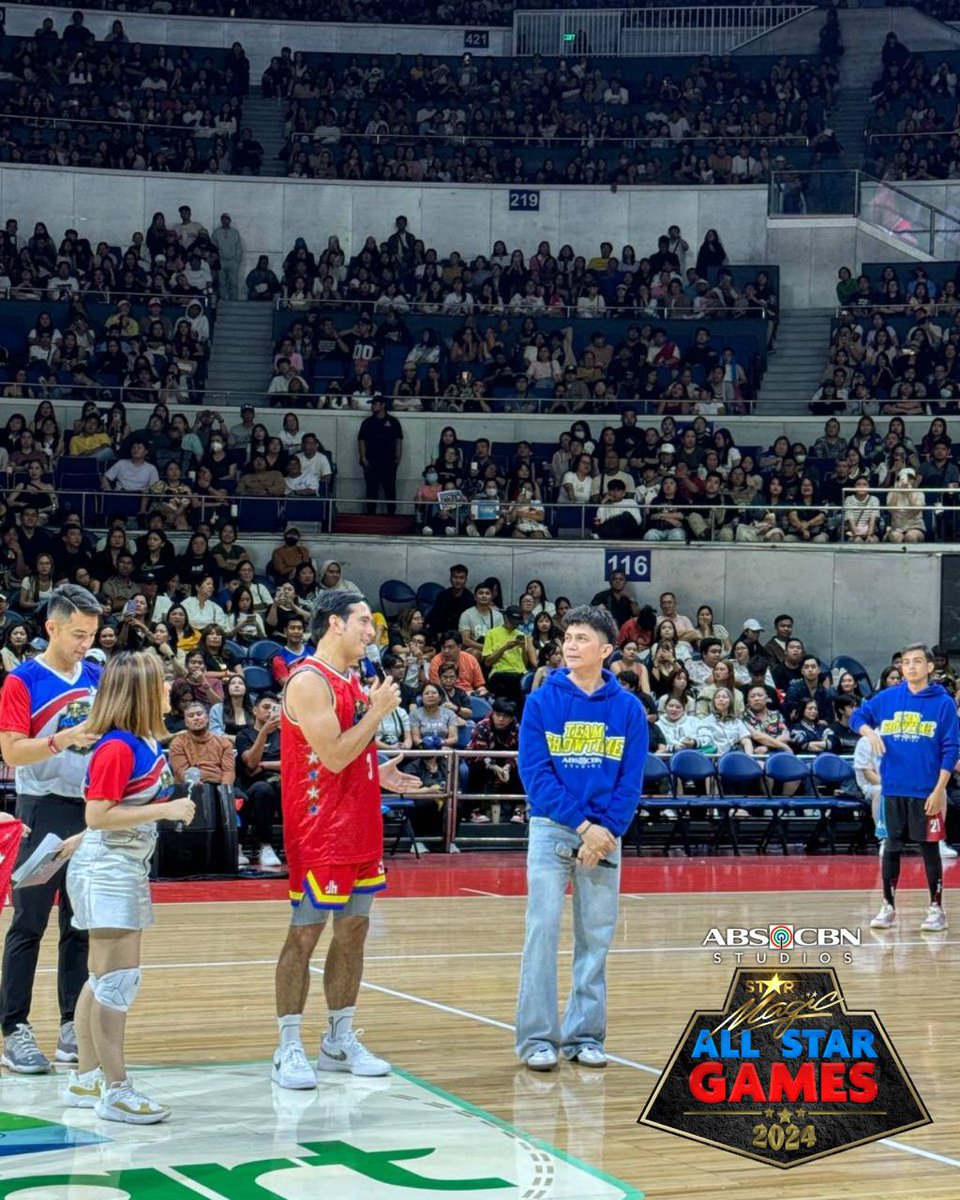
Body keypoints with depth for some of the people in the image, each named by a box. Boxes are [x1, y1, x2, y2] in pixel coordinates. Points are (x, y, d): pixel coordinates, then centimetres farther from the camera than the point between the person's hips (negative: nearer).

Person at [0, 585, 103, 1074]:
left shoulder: (98, 679, 9)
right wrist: (64, 739, -26)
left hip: (91, 810, 5)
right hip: (43, 813, -5)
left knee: (82, 924, 8)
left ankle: (73, 1026, 15)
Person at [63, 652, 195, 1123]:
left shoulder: (146, 744, 7)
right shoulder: (116, 747, -19)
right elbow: (97, 816, -21)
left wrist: (174, 805, 6)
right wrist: (165, 810, -22)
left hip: (130, 868, 10)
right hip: (106, 870, -10)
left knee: (106, 978, 15)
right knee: (119, 976, -7)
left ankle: (85, 1079, 24)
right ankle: (115, 1091, -2)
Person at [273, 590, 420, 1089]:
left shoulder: (352, 682, 14)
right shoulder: (309, 681, -14)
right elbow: (333, 757, -21)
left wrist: (380, 773, 9)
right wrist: (378, 712, -14)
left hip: (359, 827, 9)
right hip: (320, 831, -9)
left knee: (353, 929, 11)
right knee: (305, 933, -3)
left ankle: (340, 1039, 20)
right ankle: (289, 1048, 3)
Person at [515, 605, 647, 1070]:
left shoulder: (628, 708, 1)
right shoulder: (543, 701, -3)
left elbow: (631, 780, 1)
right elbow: (535, 772, -8)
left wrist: (607, 832, -12)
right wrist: (583, 825, -13)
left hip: (606, 832, 2)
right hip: (551, 827, -2)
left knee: (596, 934, 5)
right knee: (543, 928, -5)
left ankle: (585, 1033, 14)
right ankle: (537, 1037, 0)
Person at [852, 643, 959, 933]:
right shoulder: (887, 698, 4)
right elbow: (857, 717, 15)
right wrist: (870, 732, -8)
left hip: (926, 791, -3)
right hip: (893, 788, 3)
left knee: (929, 848, 4)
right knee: (891, 847, 8)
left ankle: (936, 909, 14)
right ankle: (888, 907, 18)